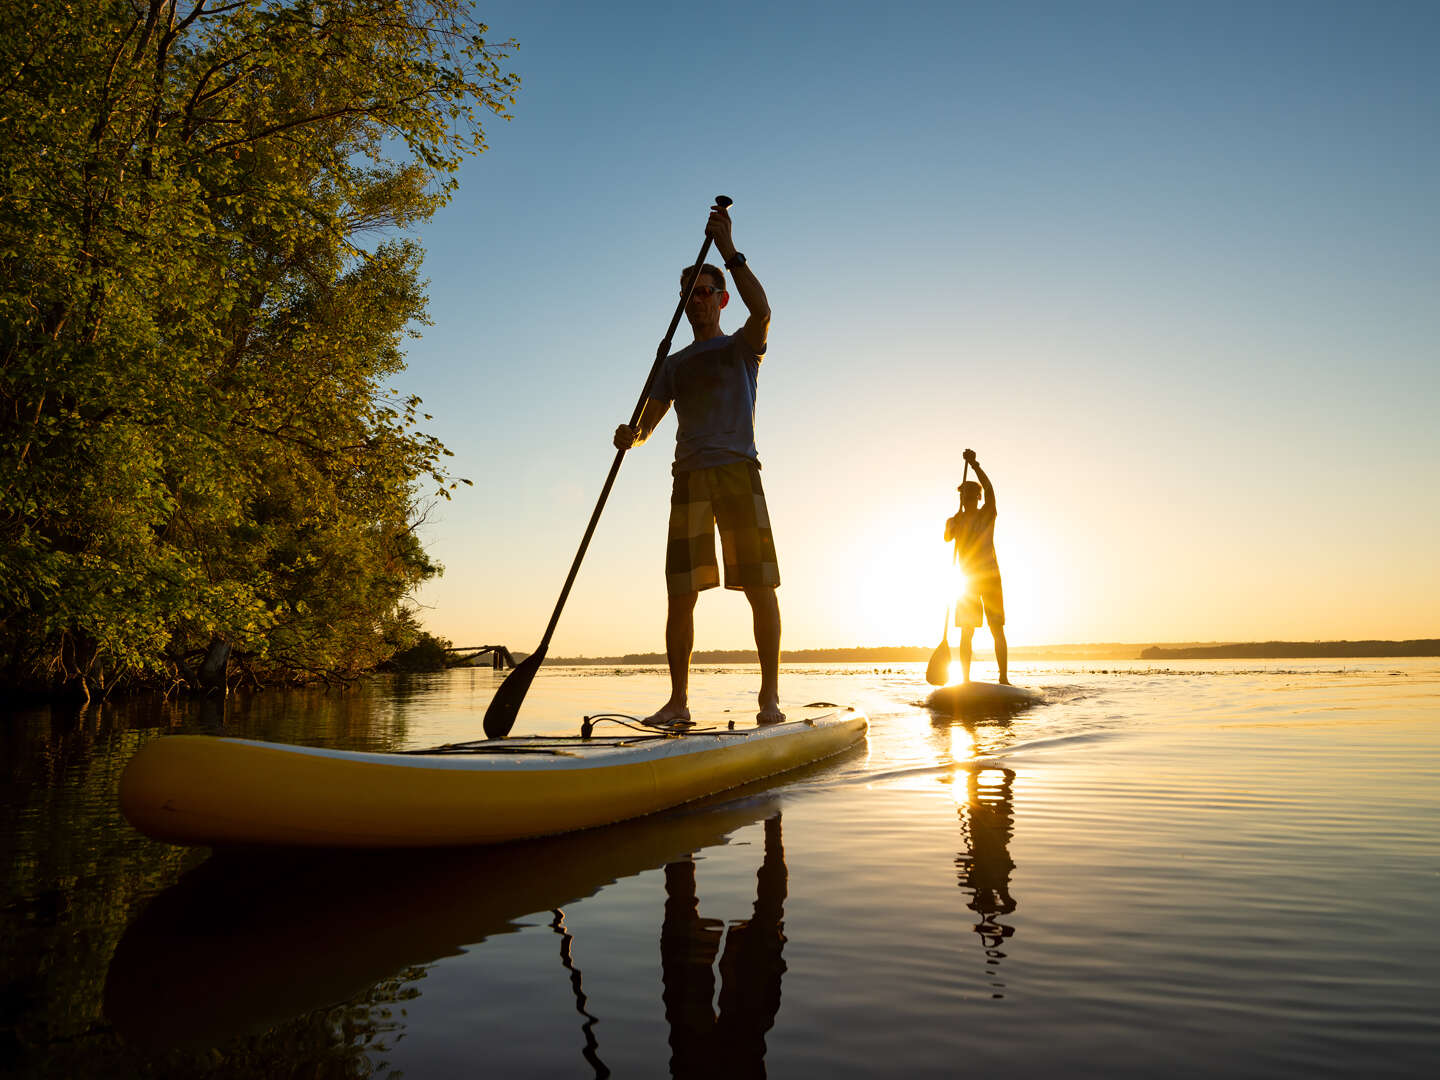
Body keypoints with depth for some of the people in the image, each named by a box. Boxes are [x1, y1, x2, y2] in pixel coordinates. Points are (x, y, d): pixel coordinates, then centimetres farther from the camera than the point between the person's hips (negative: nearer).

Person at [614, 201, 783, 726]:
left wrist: (728, 251, -11)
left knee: (761, 588, -6)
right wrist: (630, 435, -11)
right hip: (689, 477, 3)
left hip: (738, 471, -3)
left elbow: (762, 310, -12)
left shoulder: (741, 347, 11)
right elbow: (647, 422, 12)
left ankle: (770, 696, 0)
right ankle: (678, 702, 4)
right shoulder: (673, 365, 21)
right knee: (681, 595, -2)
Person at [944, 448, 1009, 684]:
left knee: (997, 630, -3)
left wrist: (974, 465, -23)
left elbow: (989, 489, -11)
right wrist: (955, 522, -27)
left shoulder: (987, 514, 3)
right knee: (966, 633, 1)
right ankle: (966, 681, 2)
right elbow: (947, 537, -7)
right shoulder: (955, 521, 9)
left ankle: (1004, 678, -4)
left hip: (990, 577, -2)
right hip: (967, 580, 2)